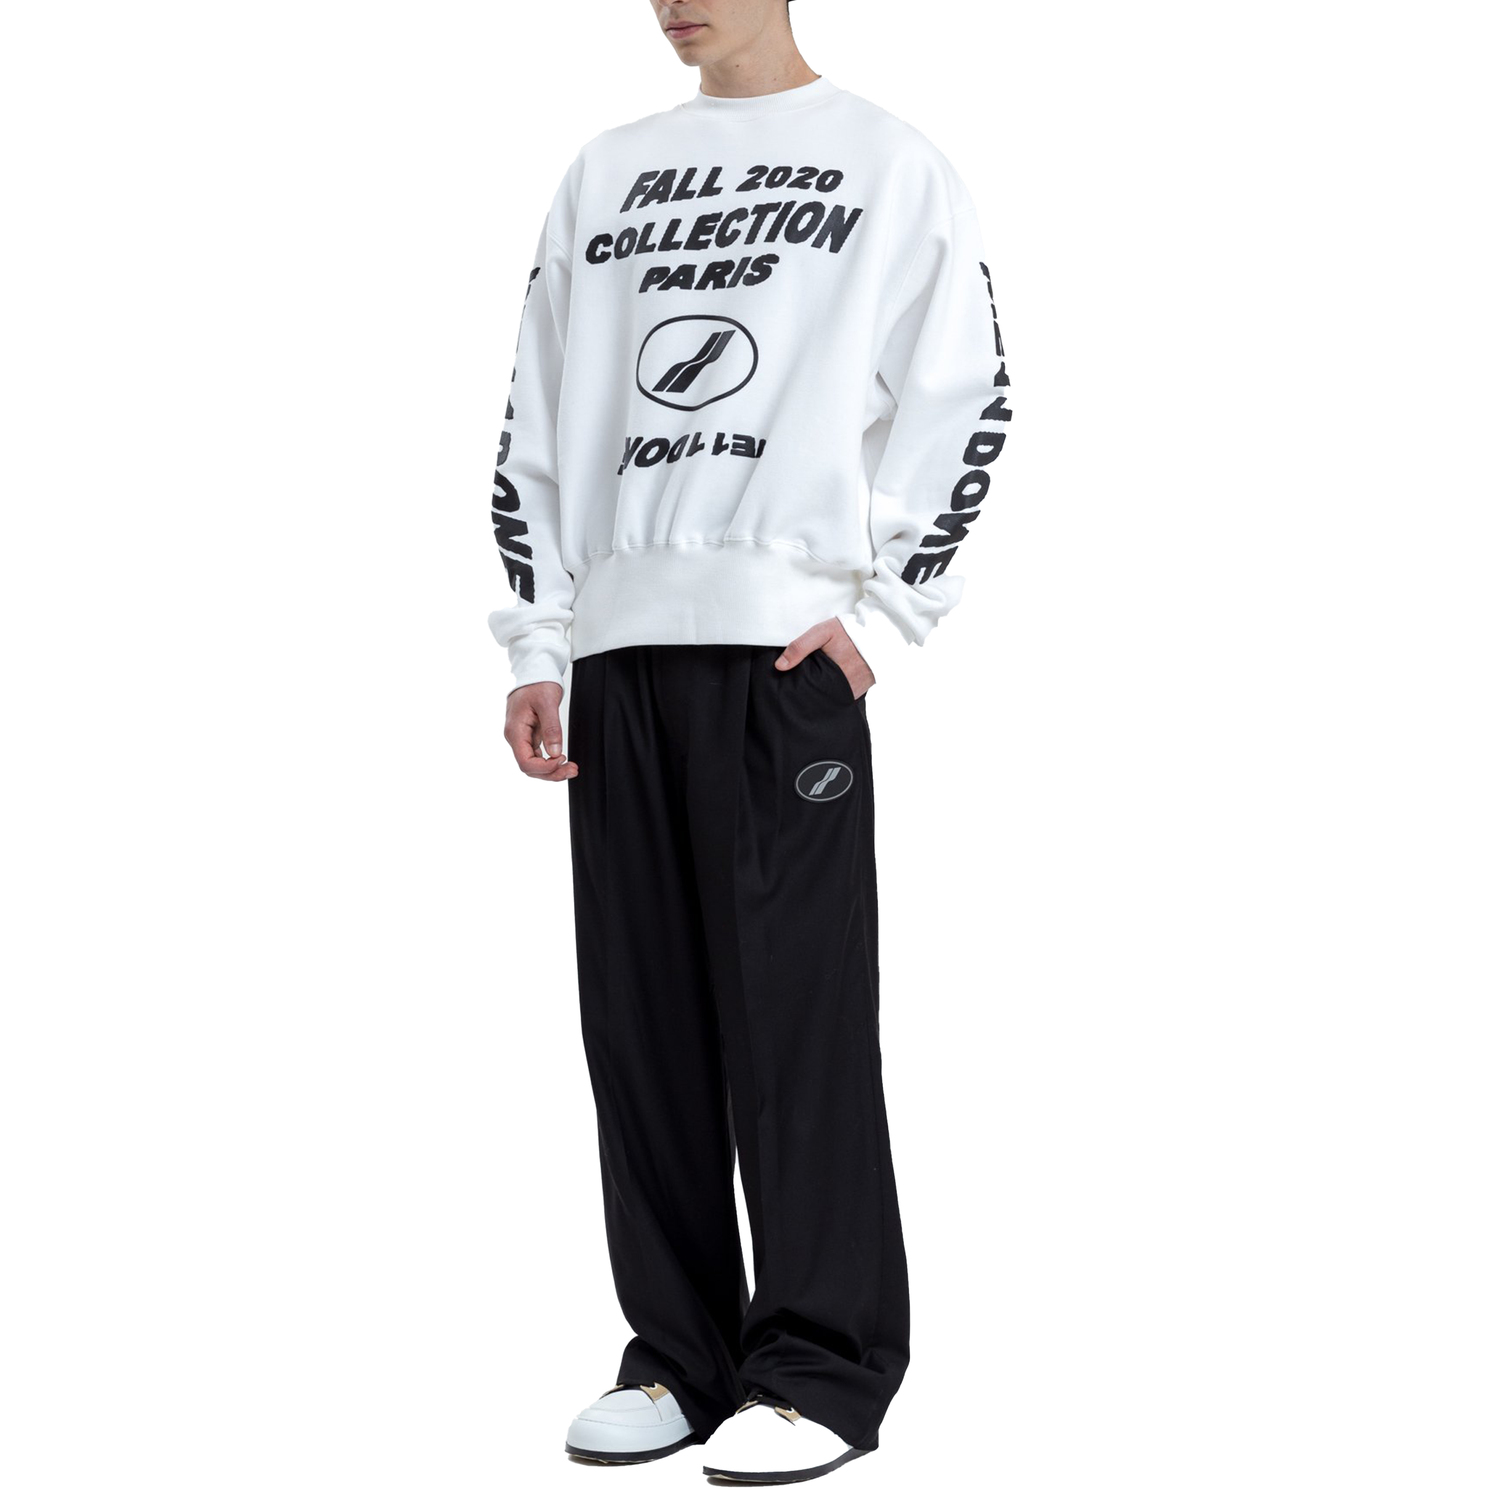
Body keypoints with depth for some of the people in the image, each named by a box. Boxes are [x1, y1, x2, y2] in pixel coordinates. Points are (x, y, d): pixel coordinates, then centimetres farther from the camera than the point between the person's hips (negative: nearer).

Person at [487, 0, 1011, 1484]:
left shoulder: (892, 165, 7)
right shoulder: (604, 175, 19)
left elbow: (962, 404, 0)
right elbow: (536, 426, 18)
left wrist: (882, 608, -8)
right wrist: (537, 645, 9)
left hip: (786, 647, -5)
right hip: (618, 646, 5)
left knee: (795, 1006, -7)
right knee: (641, 1013, 5)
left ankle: (822, 1369, 1)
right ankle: (678, 1352, 14)